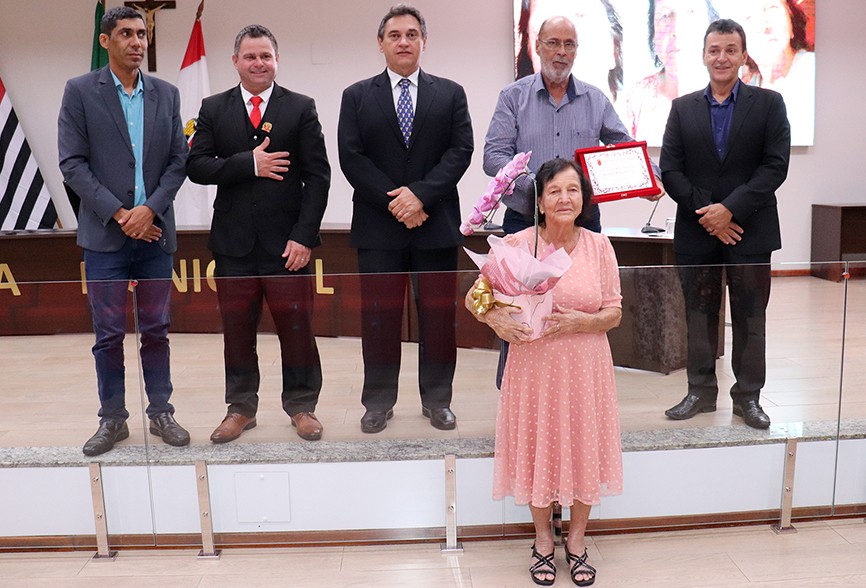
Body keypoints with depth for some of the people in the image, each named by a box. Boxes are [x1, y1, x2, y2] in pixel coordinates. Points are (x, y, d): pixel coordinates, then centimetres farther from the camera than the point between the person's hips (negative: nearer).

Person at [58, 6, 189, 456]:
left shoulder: (166, 94, 9)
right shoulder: (79, 91, 1)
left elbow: (178, 160, 5)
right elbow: (72, 163, -5)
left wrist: (149, 209, -9)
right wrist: (119, 214, -12)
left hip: (155, 231, 2)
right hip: (105, 233, -2)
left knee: (156, 329, 9)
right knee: (109, 334, 4)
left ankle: (160, 413, 20)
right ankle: (112, 419, 17)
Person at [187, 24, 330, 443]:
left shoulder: (301, 108, 3)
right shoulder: (213, 109, 9)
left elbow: (318, 176, -2)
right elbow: (196, 167, -1)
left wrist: (304, 236, -11)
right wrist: (249, 164, -15)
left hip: (287, 241, -1)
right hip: (234, 241, 2)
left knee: (296, 327, 4)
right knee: (237, 329, 10)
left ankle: (301, 406, 21)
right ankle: (241, 408, 25)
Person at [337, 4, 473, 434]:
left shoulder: (450, 94, 10)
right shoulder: (357, 96, 8)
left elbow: (460, 150, -1)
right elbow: (351, 157, -1)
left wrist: (420, 193, -14)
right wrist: (393, 203, -11)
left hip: (436, 224, 1)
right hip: (378, 226, 0)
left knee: (438, 315, 4)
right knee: (379, 316, 4)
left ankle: (437, 399, 17)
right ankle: (379, 402, 16)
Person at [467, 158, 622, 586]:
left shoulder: (599, 246, -3)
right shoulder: (516, 245, -9)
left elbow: (614, 314, -1)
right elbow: (474, 296, -1)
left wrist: (579, 321, -20)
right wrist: (495, 319, -22)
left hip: (585, 367, 2)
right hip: (534, 366, -1)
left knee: (583, 450, 10)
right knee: (538, 449, 9)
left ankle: (576, 540, 34)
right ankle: (543, 540, 34)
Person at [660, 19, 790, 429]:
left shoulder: (768, 103, 3)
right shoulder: (683, 108, 7)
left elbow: (775, 166, -6)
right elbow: (670, 169, 0)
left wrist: (730, 208, -15)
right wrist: (706, 215, -11)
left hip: (750, 230, -1)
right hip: (696, 231, 2)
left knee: (750, 317, 6)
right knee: (699, 315, 8)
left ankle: (748, 396, 17)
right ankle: (700, 391, 20)